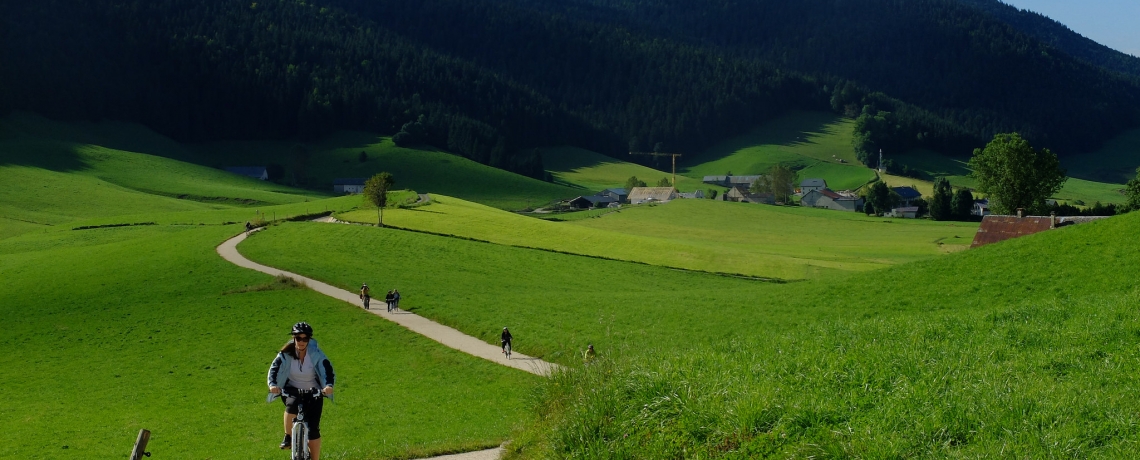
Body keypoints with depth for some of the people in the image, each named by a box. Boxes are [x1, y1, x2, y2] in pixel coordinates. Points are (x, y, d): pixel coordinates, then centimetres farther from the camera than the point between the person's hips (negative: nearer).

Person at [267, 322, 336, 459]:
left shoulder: (316, 354, -16)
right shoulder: (286, 354, -13)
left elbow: (327, 370, -25)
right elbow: (274, 368, -20)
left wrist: (329, 385, -46)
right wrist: (273, 384, -41)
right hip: (292, 390, 0)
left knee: (313, 429, -7)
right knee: (292, 405, -35)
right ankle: (288, 437, -11)